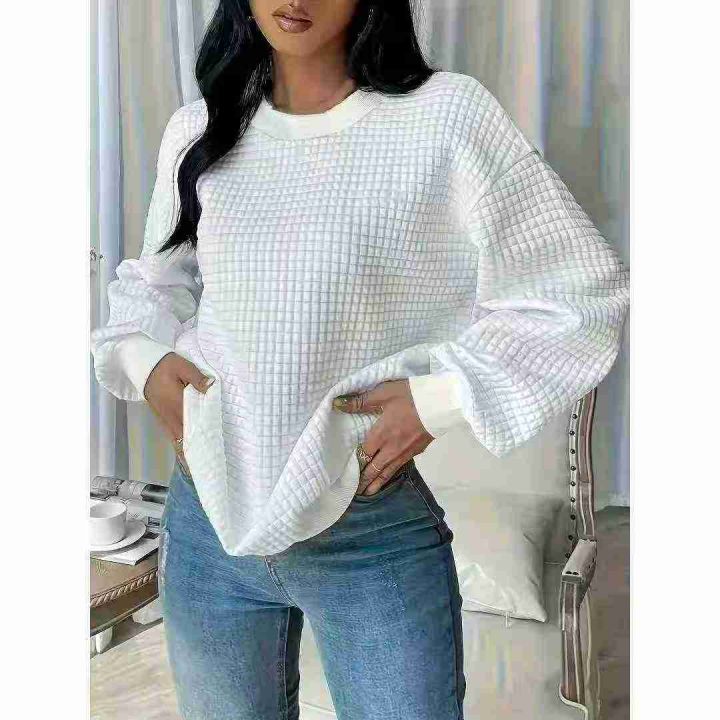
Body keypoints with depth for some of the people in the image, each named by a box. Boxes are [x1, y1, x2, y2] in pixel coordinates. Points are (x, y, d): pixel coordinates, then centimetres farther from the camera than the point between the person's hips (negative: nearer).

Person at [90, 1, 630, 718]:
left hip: (378, 538, -4)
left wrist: (441, 400, -15)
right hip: (209, 519, 5)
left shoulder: (449, 114, -10)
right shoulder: (197, 131, 3)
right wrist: (143, 359, -1)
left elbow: (584, 293, -8)